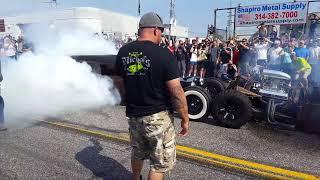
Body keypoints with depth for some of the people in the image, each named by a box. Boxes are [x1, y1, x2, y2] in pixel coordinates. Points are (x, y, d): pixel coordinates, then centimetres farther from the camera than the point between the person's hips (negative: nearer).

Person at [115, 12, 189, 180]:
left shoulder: (123, 51, -1)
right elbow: (176, 93, -19)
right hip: (158, 117, -6)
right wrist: (185, 119, -6)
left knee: (138, 153, 30)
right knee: (161, 163, 13)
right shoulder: (163, 54, -18)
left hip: (133, 115, 6)